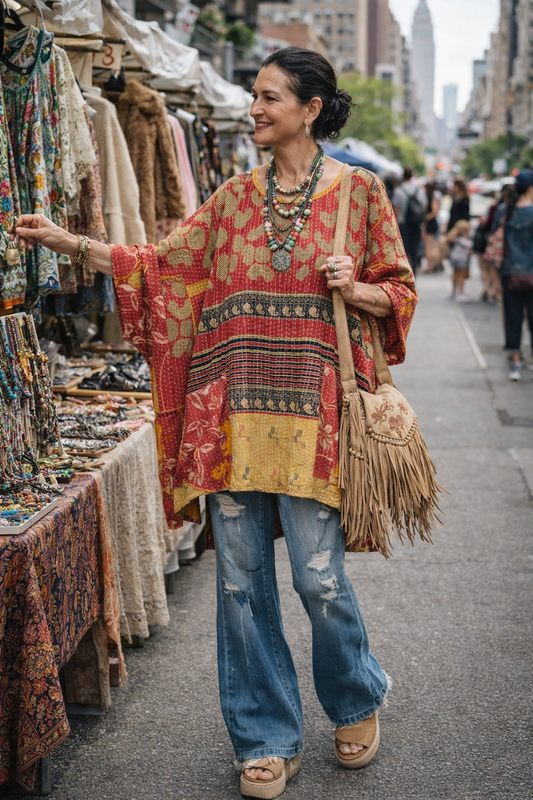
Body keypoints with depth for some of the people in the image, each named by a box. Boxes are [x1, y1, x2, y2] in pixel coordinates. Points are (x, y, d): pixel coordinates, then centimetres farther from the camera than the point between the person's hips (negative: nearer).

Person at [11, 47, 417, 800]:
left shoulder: (358, 190, 4)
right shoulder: (237, 196, 12)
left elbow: (400, 290, 8)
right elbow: (165, 262, 9)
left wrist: (353, 289, -13)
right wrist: (71, 243, 0)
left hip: (312, 411, -3)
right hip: (234, 411, 4)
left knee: (320, 576, -2)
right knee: (241, 578, 6)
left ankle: (357, 701, 29)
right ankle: (268, 738, 22)